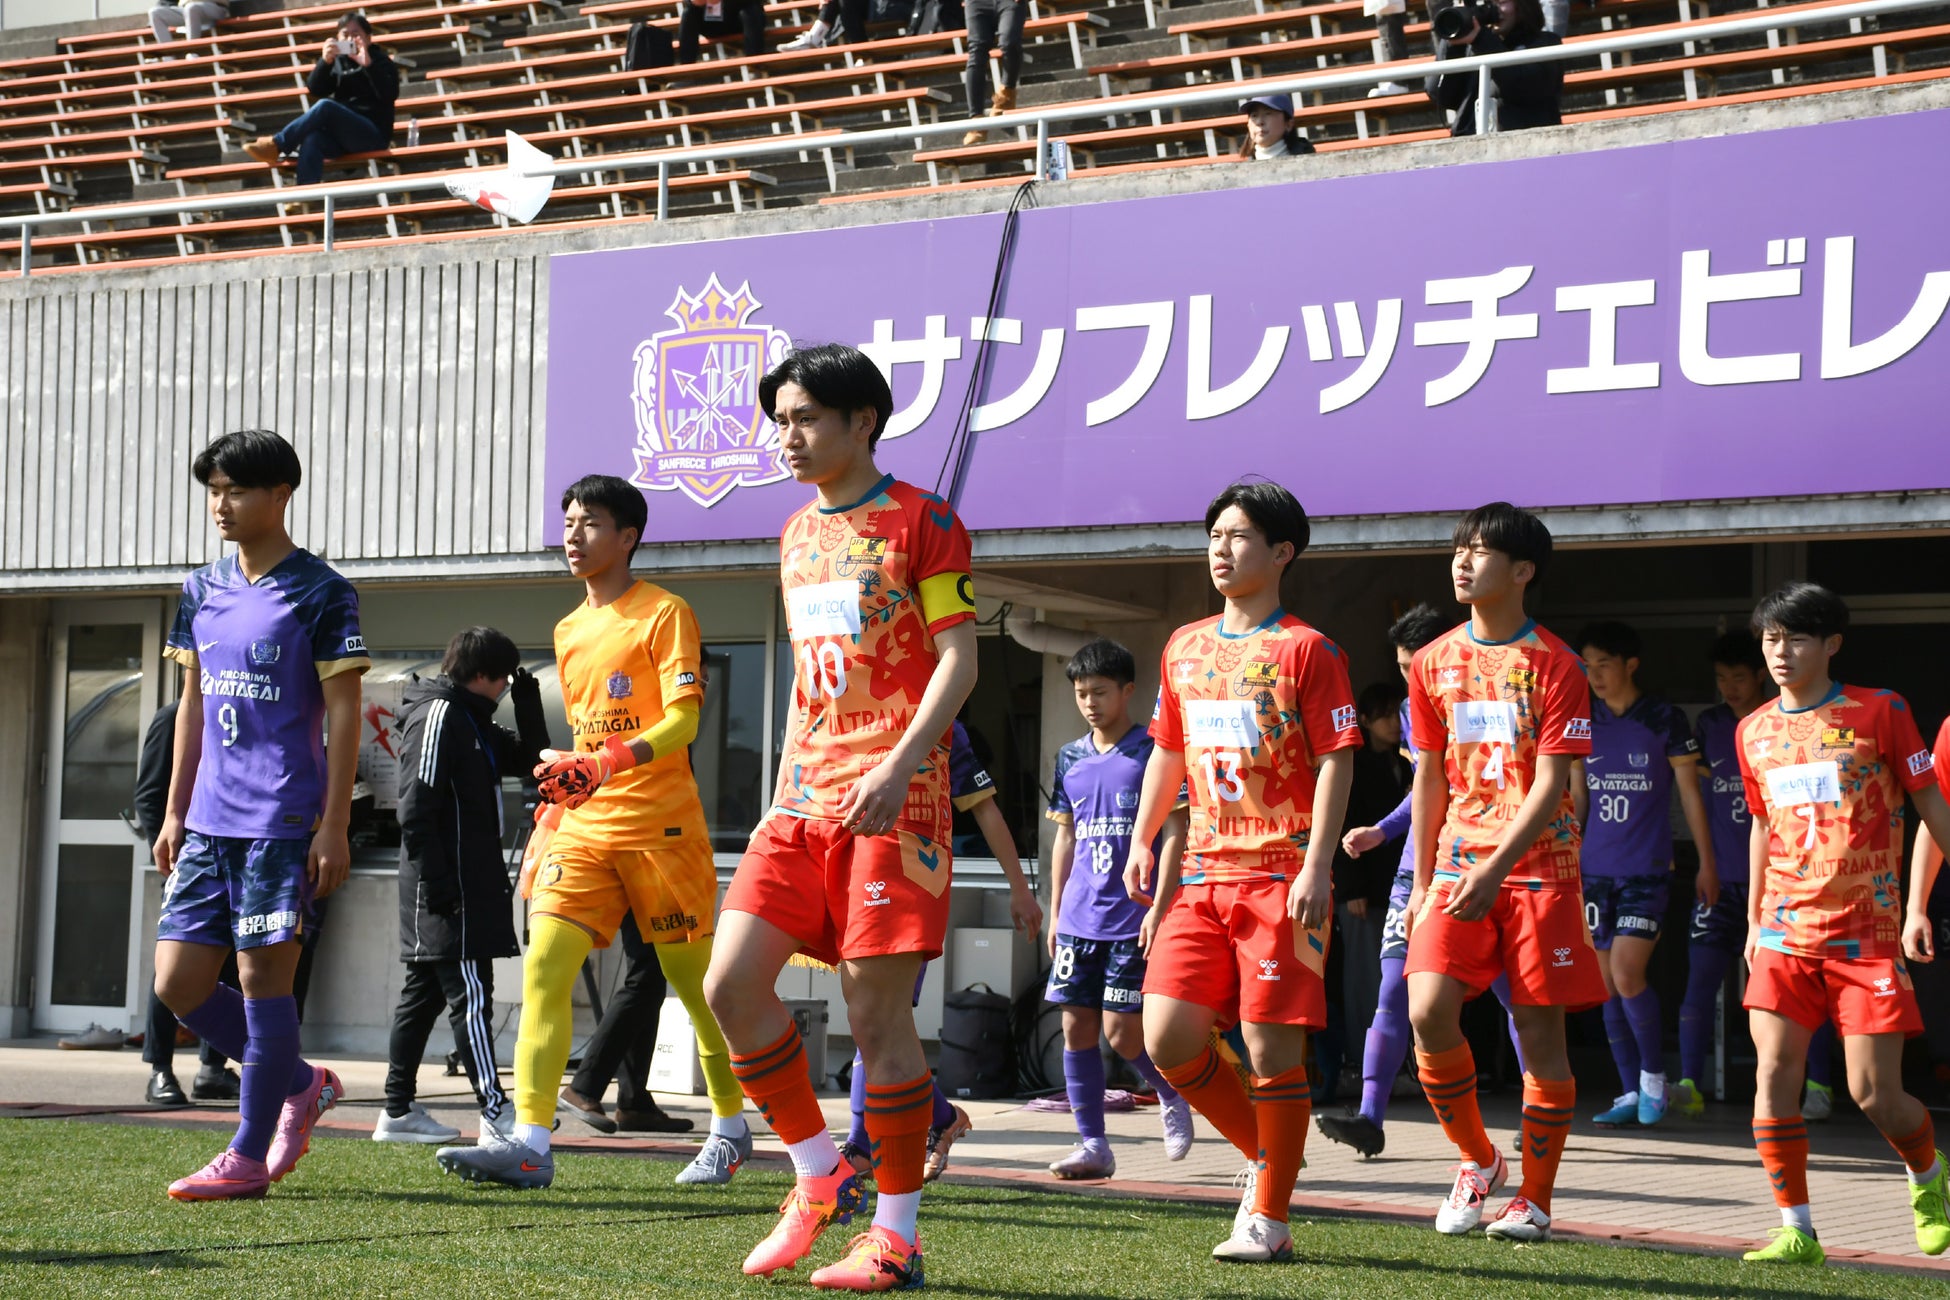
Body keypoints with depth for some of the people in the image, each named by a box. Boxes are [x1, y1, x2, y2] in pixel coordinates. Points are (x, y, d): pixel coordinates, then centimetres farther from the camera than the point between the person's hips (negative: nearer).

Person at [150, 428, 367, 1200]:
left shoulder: (319, 593, -6)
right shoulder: (202, 590, 13)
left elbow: (343, 715, -7)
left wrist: (335, 827, -13)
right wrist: (174, 811, 15)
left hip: (282, 819, -7)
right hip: (210, 819, 7)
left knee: (263, 974, -4)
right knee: (177, 982, 3)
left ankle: (250, 1158, 4)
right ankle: (301, 1085, 22)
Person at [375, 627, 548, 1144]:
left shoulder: (473, 720, 18)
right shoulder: (437, 714, -12)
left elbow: (530, 758, 25)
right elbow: (416, 808, -18)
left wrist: (528, 700, 12)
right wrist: (437, 883, -22)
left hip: (472, 884, 10)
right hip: (447, 889, -10)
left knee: (422, 995, 11)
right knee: (469, 996, -12)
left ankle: (398, 1111, 14)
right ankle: (495, 1111, -14)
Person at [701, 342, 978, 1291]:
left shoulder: (921, 520, -3)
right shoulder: (797, 535, 18)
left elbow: (959, 658, -9)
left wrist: (899, 764, -21)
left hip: (893, 797, -7)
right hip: (804, 799, 7)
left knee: (877, 1014, -6)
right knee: (730, 983, -5)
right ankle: (820, 1176, 12)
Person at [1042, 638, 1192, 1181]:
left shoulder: (1154, 752, -4)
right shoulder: (1071, 758, 13)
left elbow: (1175, 832, -6)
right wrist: (1056, 911, 16)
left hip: (1135, 919, -6)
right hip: (1080, 917, 6)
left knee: (1121, 1031, -8)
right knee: (1076, 1027, 2)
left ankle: (1173, 1096, 21)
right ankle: (1092, 1146, 8)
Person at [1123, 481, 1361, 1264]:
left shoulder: (1304, 650, -4)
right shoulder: (1184, 648, 14)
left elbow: (1336, 763, -9)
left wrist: (1317, 866, -17)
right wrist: (1143, 838, 14)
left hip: (1282, 877, -6)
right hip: (1204, 876, 6)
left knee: (1272, 1047, -5)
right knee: (1168, 1038, -3)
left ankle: (1268, 1219, 5)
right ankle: (1268, 1154, 19)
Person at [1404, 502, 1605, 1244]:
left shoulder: (1554, 666, -6)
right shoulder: (1433, 662, 8)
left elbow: (1550, 785, -12)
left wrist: (1493, 872, -21)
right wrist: (1423, 880, 13)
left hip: (1539, 869, -3)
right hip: (1457, 868, 3)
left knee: (1540, 1032, -2)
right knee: (1428, 1012, -14)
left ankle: (1535, 1198, 11)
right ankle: (1476, 1161, 8)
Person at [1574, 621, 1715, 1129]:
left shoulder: (1664, 720, -4)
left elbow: (1690, 793, 3)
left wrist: (1706, 864, 3)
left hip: (1647, 870, -4)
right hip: (1595, 871, 4)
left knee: (1627, 974, -15)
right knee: (1608, 986, 4)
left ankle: (1654, 1078, 3)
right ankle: (1632, 1092, 13)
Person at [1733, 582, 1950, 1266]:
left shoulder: (1879, 711, -3)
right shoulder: (1754, 731, 9)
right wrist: (1754, 921, 19)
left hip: (1867, 933, -3)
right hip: (1786, 931, 4)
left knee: (1874, 1094, -5)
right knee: (1774, 1072, -11)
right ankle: (1796, 1230, -4)